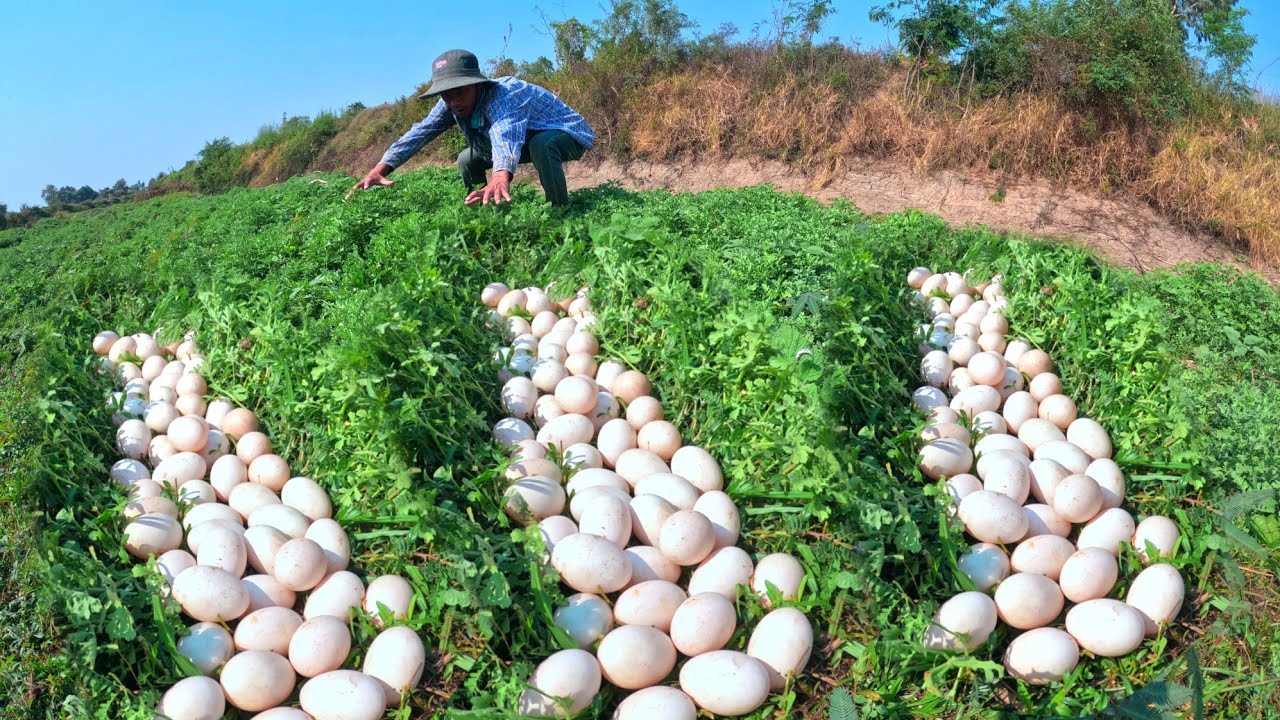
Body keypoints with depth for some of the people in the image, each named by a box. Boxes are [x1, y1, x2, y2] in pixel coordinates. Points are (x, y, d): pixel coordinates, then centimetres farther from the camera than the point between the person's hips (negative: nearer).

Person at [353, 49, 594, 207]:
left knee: (541, 144, -40)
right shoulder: (454, 103, -12)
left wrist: (501, 176, -78)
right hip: (529, 140, 8)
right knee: (467, 160, 5)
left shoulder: (503, 95, -37)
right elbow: (420, 131, -20)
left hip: (566, 134, -8)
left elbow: (506, 134, -57)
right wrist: (382, 167, -35)